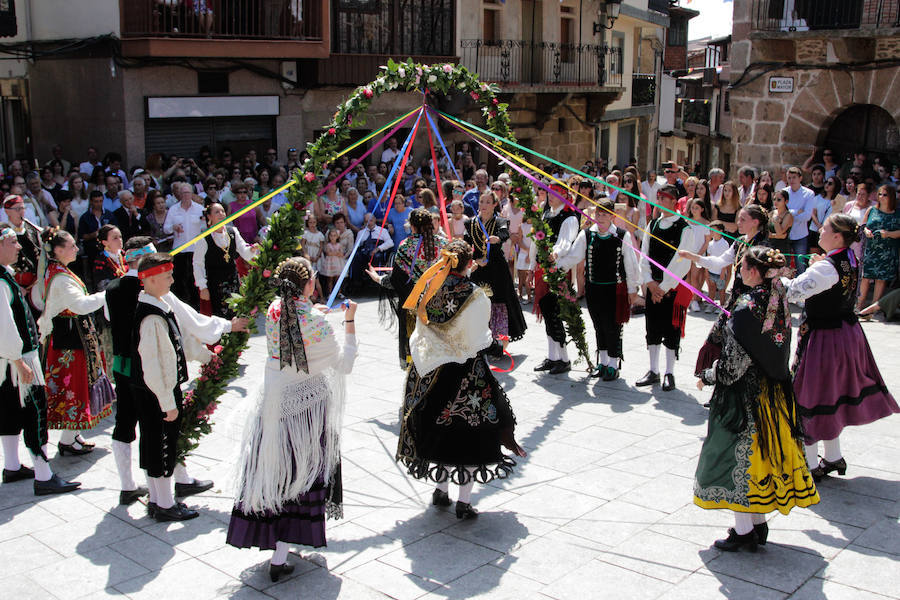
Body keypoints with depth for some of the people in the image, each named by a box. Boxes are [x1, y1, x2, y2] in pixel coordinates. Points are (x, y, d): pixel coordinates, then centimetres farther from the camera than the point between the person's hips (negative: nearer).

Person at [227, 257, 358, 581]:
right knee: (300, 471, 3)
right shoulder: (315, 321, -19)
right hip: (308, 402, -5)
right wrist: (349, 322, -3)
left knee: (271, 467, 16)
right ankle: (279, 558, 3)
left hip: (274, 399, 6)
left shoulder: (274, 310, -3)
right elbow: (344, 363, -9)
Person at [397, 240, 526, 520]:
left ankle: (440, 491, 32)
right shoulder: (475, 296, -18)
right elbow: (476, 341, -16)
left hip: (429, 369, 5)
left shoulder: (429, 287, -4)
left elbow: (420, 332, 4)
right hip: (465, 372, -5)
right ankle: (464, 501, 11)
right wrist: (496, 341, 3)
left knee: (436, 430, 19)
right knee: (469, 433, 7)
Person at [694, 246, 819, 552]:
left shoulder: (747, 307, -21)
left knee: (739, 456, 3)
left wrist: (708, 376, -3)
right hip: (774, 391, 8)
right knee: (763, 454, 17)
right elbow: (777, 350, 11)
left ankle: (743, 532, 12)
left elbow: (734, 360, -20)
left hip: (744, 395, -8)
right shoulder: (778, 300, 2)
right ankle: (759, 525, 28)